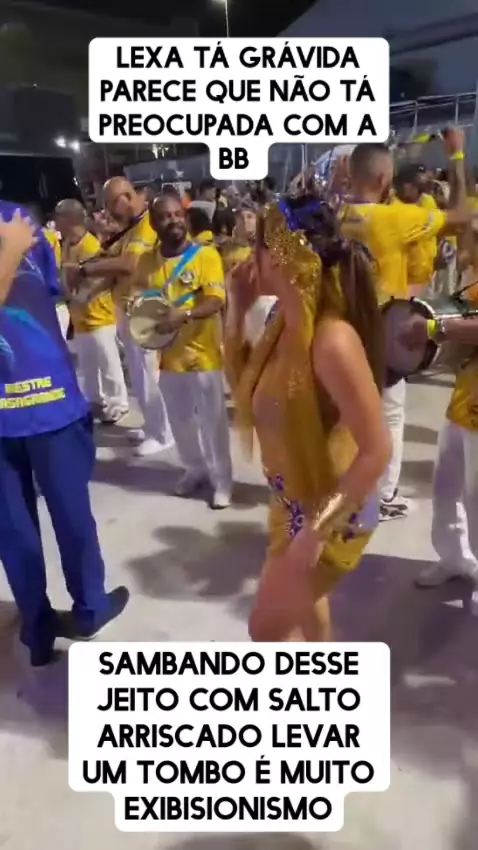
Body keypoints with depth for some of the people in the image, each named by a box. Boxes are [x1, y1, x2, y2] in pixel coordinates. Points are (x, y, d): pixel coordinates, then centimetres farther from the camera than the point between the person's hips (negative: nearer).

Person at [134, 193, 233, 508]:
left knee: (213, 419, 3)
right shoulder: (147, 261, 4)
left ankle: (222, 479, 17)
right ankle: (195, 469, 35)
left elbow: (217, 301, -18)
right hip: (167, 354, 4)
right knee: (180, 419, 15)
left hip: (202, 353, -4)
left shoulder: (206, 254, -9)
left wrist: (185, 315, -33)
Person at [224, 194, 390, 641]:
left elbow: (376, 450, -29)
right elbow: (245, 389, 7)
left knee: (267, 628, 8)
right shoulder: (283, 321, -4)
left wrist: (318, 527, -25)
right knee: (303, 611, 28)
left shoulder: (332, 340, -31)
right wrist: (236, 312, -3)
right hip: (293, 503, 9)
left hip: (331, 514, -8)